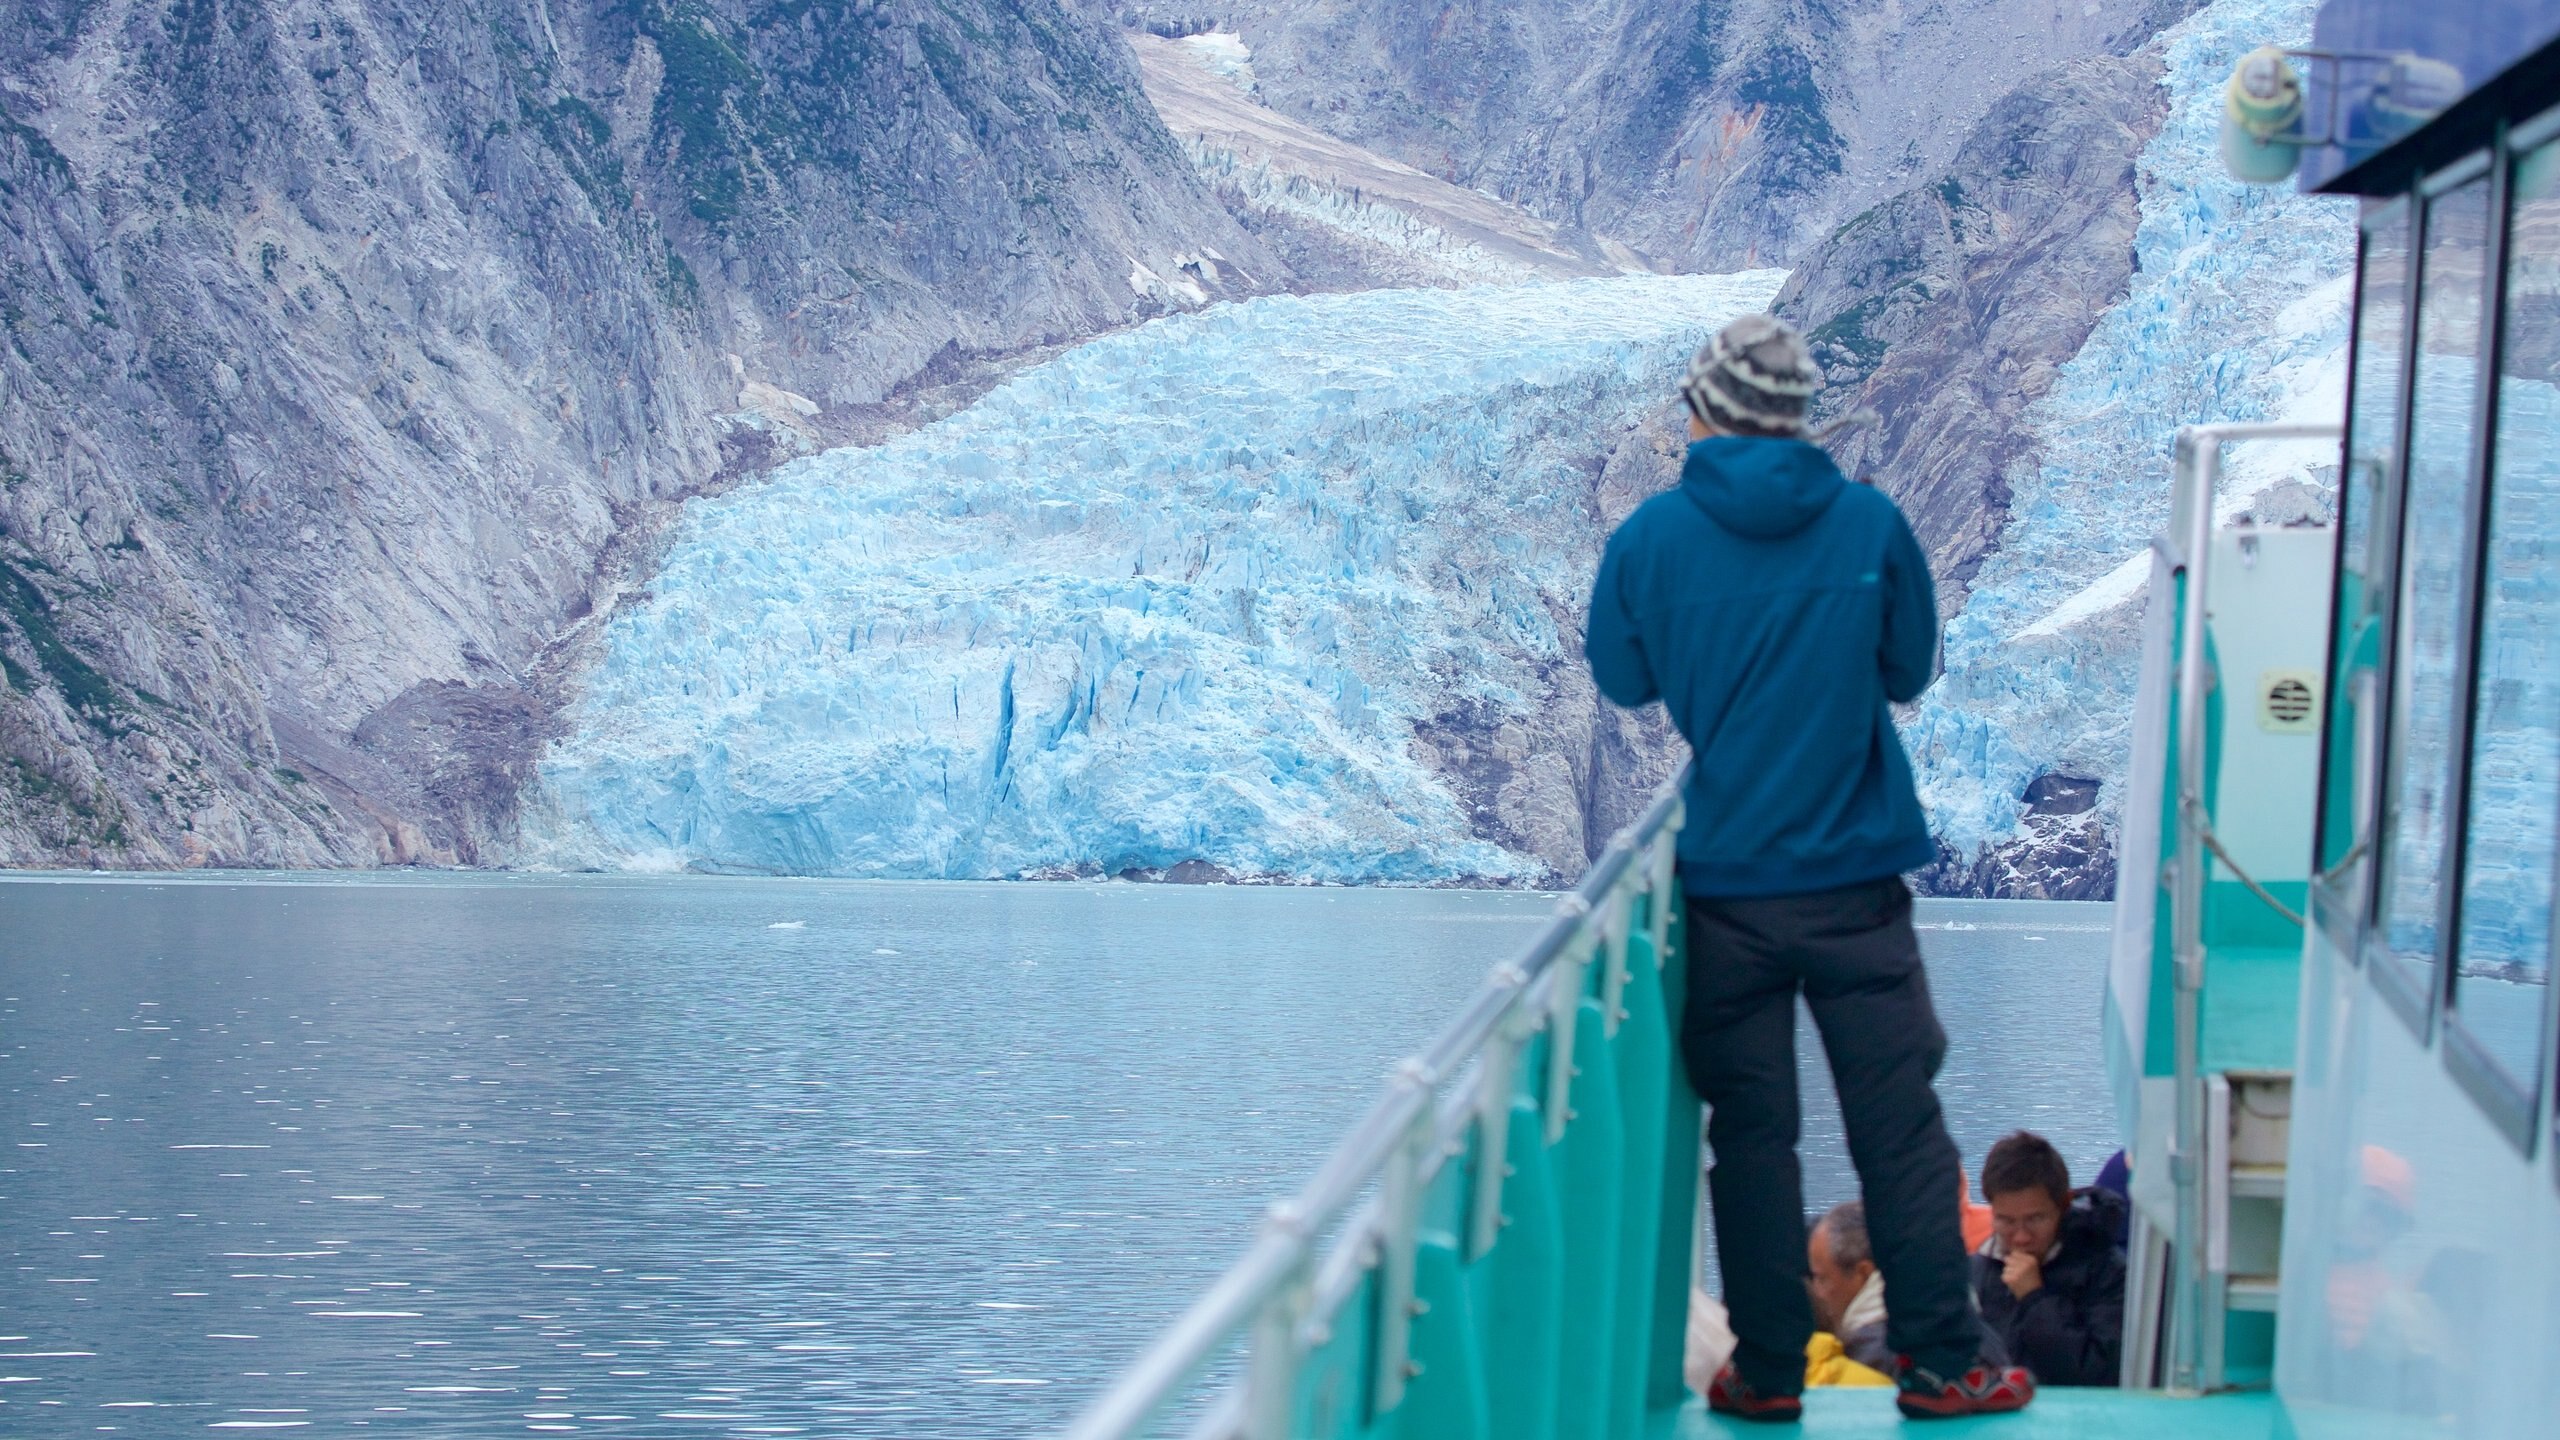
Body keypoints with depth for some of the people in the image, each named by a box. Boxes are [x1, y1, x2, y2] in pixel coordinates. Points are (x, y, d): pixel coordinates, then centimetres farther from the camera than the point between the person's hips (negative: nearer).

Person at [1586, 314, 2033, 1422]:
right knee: (1900, 1127, 6)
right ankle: (1939, 1362, 10)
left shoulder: (1651, 535, -6)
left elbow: (1623, 681, 8)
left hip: (1724, 884, 0)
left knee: (1750, 1132, 8)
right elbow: (1909, 673, 7)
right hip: (1856, 882, 0)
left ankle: (1768, 1371, 11)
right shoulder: (1869, 524, -6)